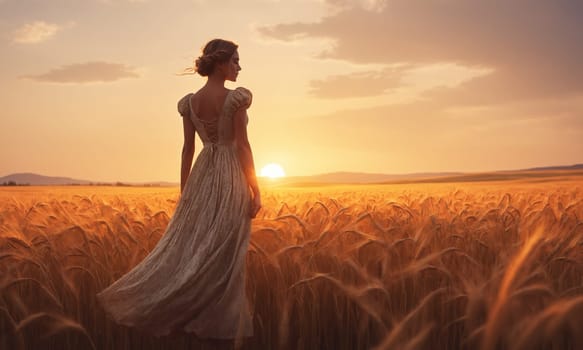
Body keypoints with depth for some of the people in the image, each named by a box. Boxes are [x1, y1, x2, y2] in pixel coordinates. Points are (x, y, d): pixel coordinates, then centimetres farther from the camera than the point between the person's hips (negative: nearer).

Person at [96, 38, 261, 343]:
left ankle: (141, 301, 10)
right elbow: (242, 146, -13)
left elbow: (188, 149, 8)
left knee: (187, 246, 12)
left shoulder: (189, 102, 5)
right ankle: (217, 322, 9)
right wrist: (255, 190, -8)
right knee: (222, 255, 1)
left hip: (202, 177, 6)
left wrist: (184, 192, 14)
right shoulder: (236, 98, -12)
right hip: (231, 177, -5)